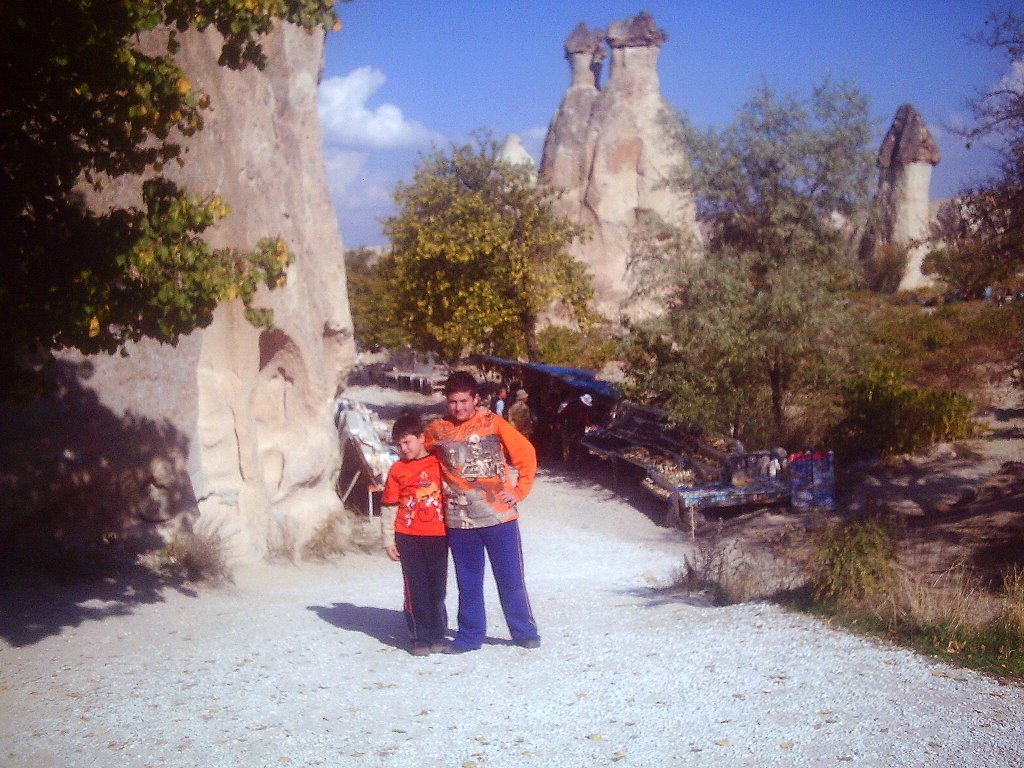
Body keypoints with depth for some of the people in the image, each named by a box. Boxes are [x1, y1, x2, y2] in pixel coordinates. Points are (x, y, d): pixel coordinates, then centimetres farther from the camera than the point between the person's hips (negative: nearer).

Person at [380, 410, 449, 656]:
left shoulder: (439, 463, 0)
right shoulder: (397, 470, 1)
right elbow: (388, 507, 3)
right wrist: (388, 540, 0)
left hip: (438, 535, 0)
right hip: (408, 537, 0)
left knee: (437, 588, 7)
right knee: (416, 589, 3)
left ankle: (437, 636, 20)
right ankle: (420, 637, 11)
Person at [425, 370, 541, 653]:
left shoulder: (493, 423, -5)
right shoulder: (436, 431, 0)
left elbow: (526, 455, 0)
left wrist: (519, 491, -4)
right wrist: (439, 490, 7)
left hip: (499, 515, -2)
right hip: (459, 520, 2)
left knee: (511, 579, 5)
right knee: (468, 582, 12)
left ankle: (525, 632, 18)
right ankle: (470, 635, 24)